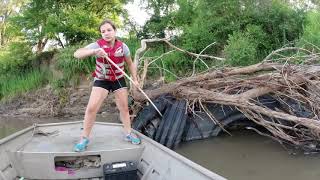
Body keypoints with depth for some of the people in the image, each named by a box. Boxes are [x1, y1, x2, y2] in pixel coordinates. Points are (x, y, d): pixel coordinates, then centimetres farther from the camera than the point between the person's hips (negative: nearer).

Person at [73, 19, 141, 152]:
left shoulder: (122, 46, -11)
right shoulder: (97, 45, -18)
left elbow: (130, 64, 4)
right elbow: (76, 54, -29)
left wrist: (135, 79, 0)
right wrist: (94, 51, -43)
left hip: (119, 80, 2)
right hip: (101, 80, -2)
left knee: (124, 108, 9)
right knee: (91, 108, -11)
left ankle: (128, 134, 30)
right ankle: (84, 138, 5)